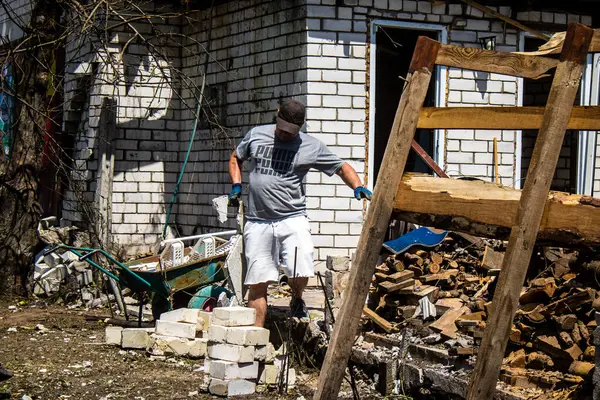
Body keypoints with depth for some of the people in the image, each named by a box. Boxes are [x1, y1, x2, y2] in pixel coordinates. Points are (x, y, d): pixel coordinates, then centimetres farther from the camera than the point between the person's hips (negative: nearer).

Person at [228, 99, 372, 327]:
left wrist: (357, 187, -10)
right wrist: (236, 185, 10)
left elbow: (341, 167, 8)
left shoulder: (311, 147, 2)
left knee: (301, 271, -21)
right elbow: (235, 158, 26)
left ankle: (297, 300, 15)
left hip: (292, 220, -2)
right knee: (257, 284, 2)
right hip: (257, 222, 2)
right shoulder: (256, 135, 9)